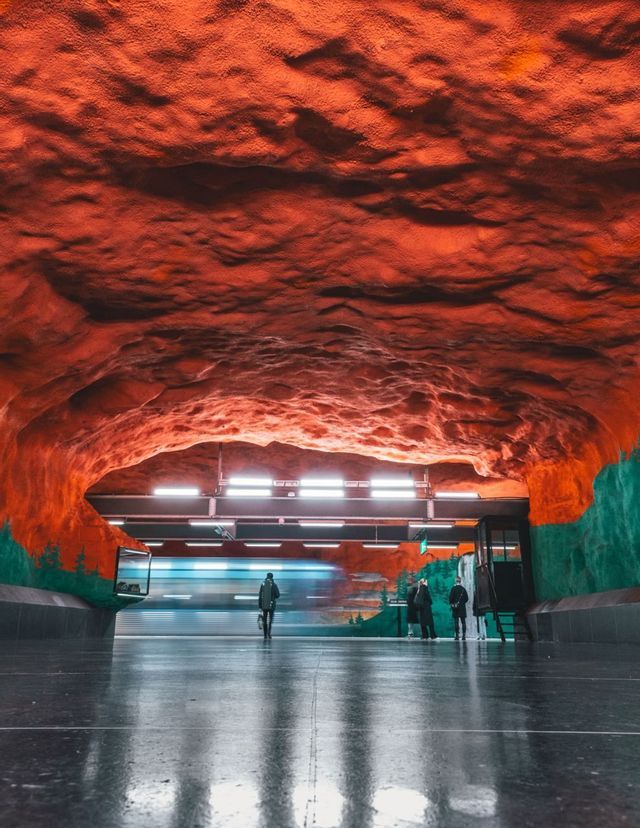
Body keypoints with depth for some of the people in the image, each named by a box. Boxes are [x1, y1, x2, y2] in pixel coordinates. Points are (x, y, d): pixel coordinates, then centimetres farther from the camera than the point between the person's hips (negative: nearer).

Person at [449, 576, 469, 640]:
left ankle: (457, 635, -4)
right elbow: (467, 598, 5)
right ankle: (464, 635, 4)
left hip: (455, 608, -3)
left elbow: (451, 597, -10)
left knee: (456, 622, -1)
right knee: (463, 622, 7)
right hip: (462, 607, 3)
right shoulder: (463, 589, 3)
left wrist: (451, 604, 5)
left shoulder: (453, 588, -7)